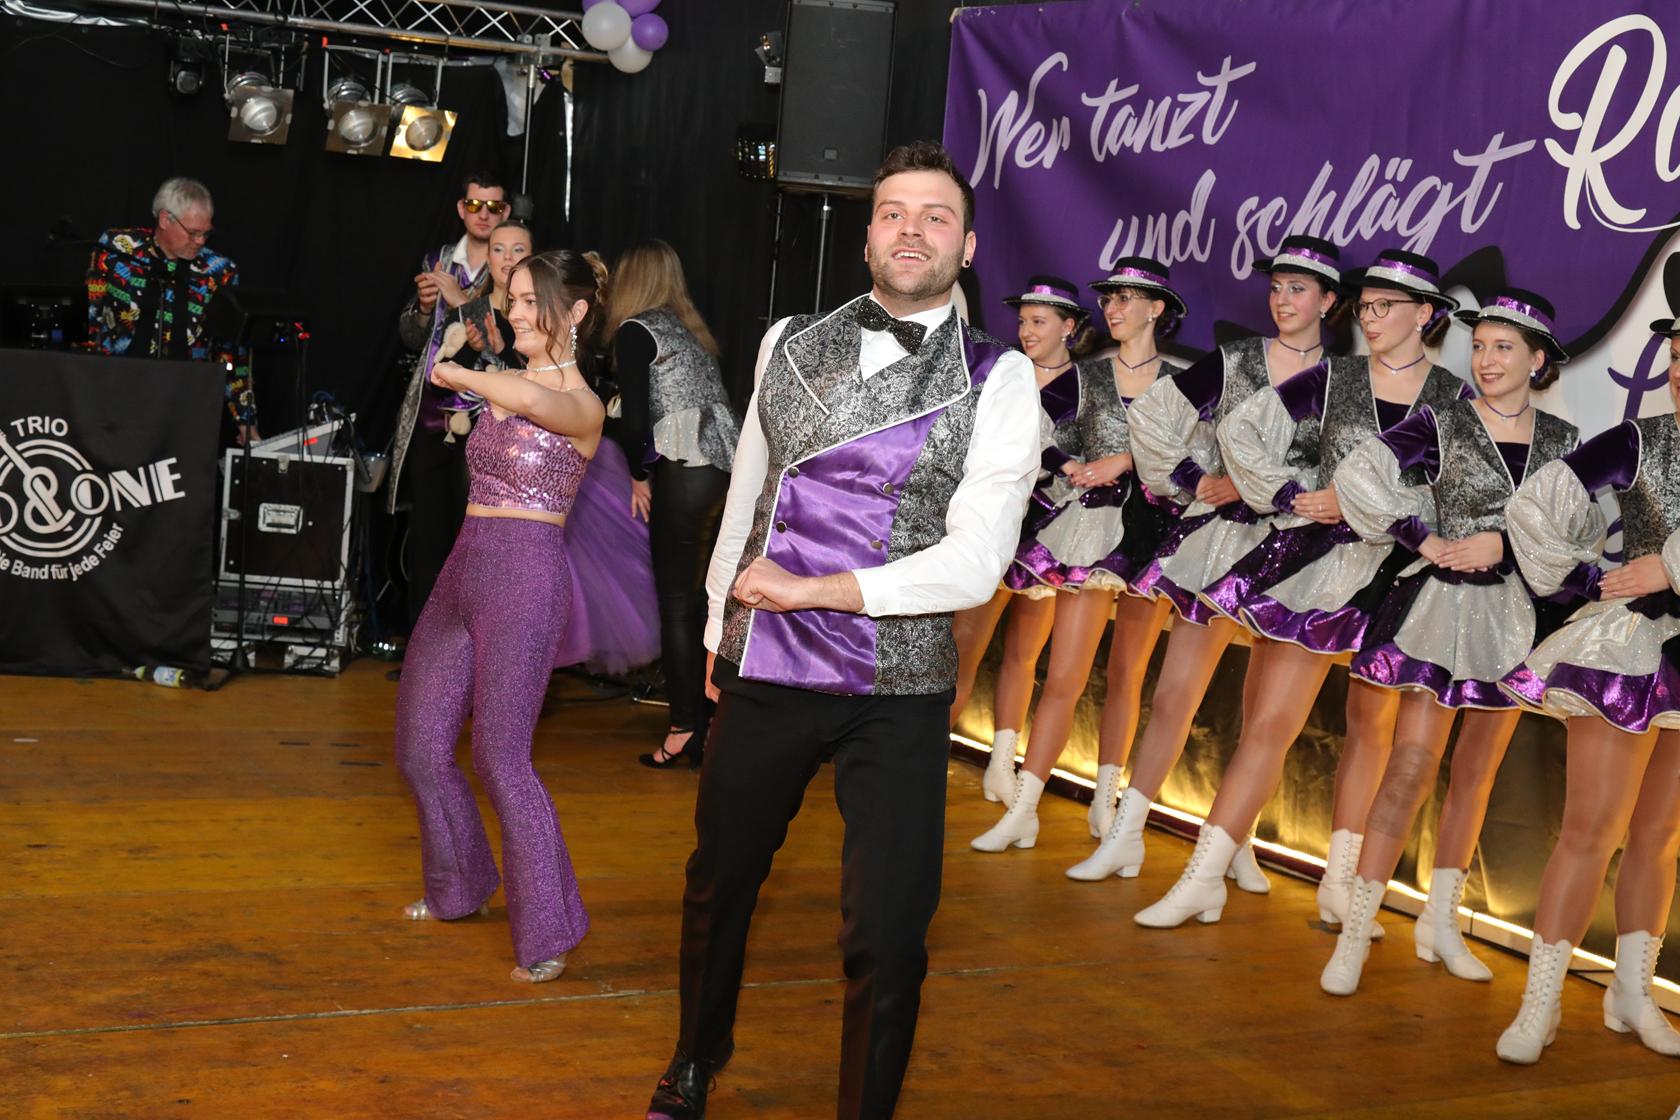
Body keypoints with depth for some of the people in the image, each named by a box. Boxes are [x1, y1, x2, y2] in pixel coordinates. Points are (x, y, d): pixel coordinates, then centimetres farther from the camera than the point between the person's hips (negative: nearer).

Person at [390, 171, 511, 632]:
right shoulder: (437, 262, 16)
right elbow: (411, 337, 17)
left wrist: (462, 299, -17)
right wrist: (424, 306, -2)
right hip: (431, 418, 4)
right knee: (426, 529, 5)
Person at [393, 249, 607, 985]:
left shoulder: (580, 406, -8)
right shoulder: (503, 387, 14)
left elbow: (535, 400, -31)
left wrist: (459, 375, -20)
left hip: (525, 578, -8)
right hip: (464, 568, 8)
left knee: (500, 757, -10)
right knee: (419, 746, 12)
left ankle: (548, 933, 0)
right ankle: (459, 888, 33)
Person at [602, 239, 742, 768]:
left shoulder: (635, 331, 0)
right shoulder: (691, 330, 21)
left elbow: (635, 418, -7)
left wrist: (639, 476, 8)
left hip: (687, 472, -7)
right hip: (732, 464, 7)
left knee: (677, 601, -2)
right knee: (706, 600, 12)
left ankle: (685, 730, -2)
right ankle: (710, 720, 16)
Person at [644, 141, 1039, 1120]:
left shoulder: (998, 380, -6)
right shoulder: (790, 344, 6)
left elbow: (974, 563, -14)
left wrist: (811, 590, -14)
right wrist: (720, 625, 23)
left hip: (898, 694, -3)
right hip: (765, 674, 4)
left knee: (890, 937, -4)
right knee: (718, 885, 20)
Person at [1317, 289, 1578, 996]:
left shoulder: (1563, 441, 7)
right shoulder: (1442, 425, -3)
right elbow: (1356, 476, -11)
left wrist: (1504, 545, -9)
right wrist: (1425, 537, -11)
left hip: (1517, 615, 4)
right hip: (1442, 608, -4)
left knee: (1476, 773, 11)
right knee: (1413, 765, -10)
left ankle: (1440, 923, 23)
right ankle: (1355, 932, -4)